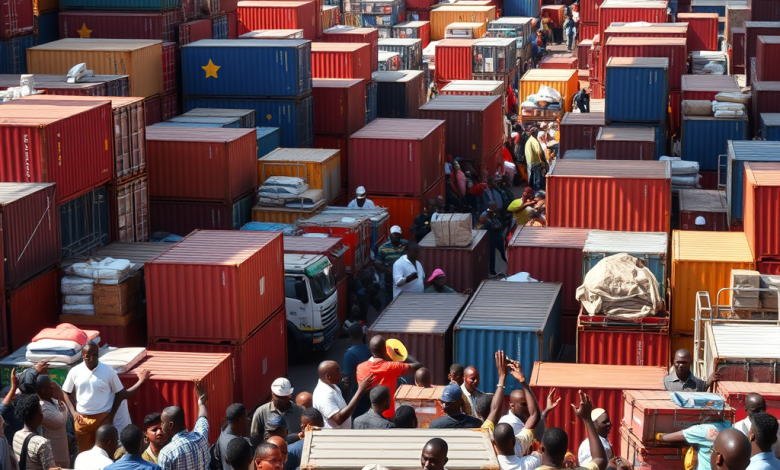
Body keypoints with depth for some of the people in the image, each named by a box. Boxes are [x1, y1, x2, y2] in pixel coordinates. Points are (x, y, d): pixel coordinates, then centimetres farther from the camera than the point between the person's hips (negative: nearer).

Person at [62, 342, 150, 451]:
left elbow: (120, 394, 1)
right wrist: (73, 412, -1)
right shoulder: (75, 372, -2)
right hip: (81, 419, 2)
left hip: (102, 418, -2)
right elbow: (66, 393, 8)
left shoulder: (108, 371, -7)